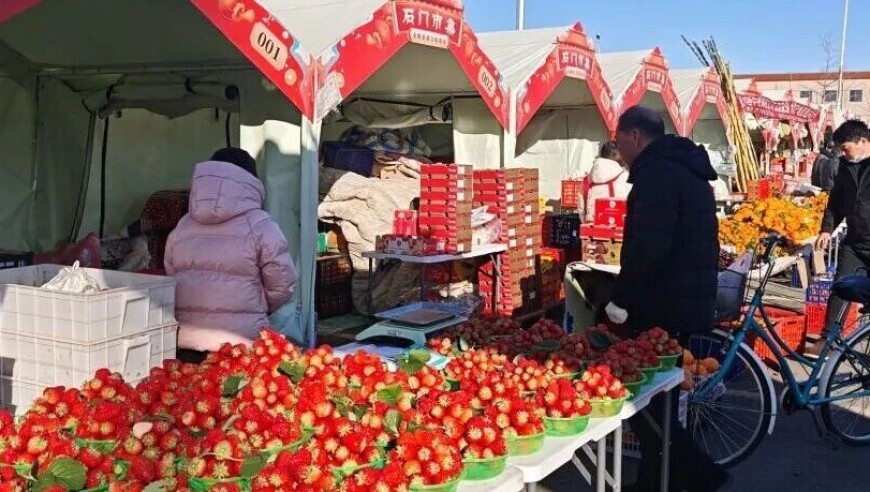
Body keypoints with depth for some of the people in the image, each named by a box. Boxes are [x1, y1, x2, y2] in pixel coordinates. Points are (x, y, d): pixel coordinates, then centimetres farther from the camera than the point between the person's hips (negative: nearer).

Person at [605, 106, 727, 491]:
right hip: (688, 301, 10)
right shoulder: (686, 170, 17)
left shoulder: (656, 173, -16)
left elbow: (648, 246, -27)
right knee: (657, 398, 16)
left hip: (663, 307, -10)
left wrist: (620, 299, -18)